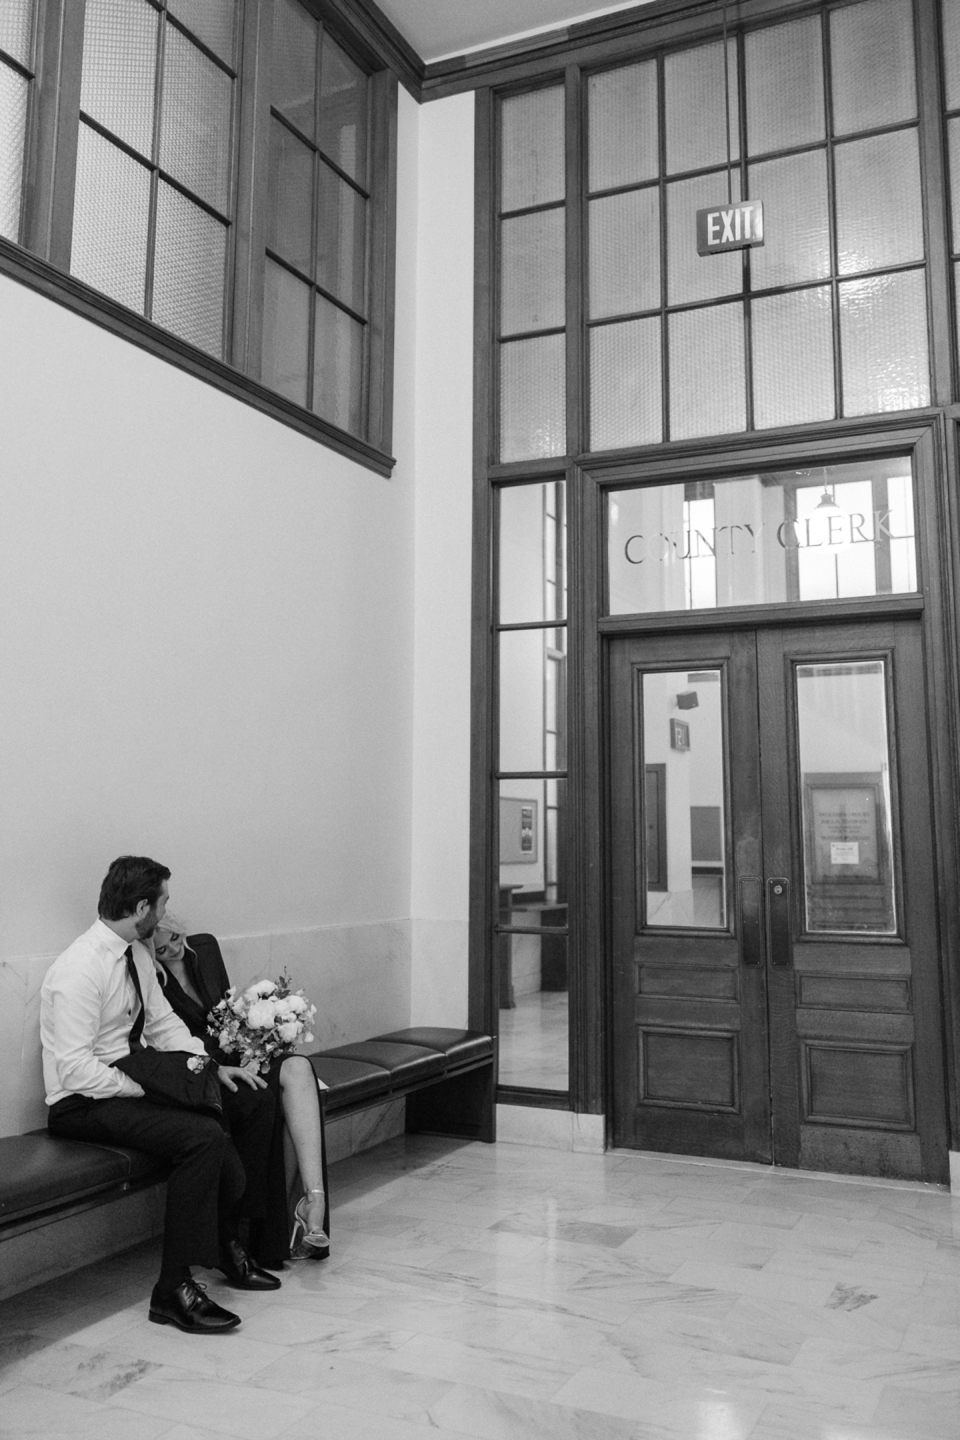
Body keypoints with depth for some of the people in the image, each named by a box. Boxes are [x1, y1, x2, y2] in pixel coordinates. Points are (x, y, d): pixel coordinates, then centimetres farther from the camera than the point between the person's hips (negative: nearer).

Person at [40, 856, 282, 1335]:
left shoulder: (137, 954, 6)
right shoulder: (79, 970, -22)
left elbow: (163, 1024, 12)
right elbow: (76, 1070, -25)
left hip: (129, 1083, 9)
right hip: (82, 1104, -9)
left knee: (255, 1104, -2)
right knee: (203, 1135, -30)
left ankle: (229, 1246, 9)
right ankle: (173, 1291, -19)